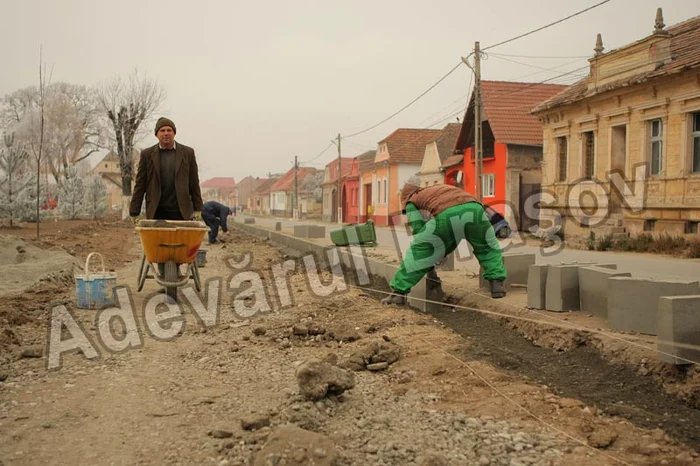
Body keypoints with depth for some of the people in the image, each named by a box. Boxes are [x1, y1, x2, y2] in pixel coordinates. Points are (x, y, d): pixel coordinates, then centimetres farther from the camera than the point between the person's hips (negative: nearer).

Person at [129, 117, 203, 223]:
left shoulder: (187, 153, 6)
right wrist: (134, 212, 1)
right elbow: (140, 185, 5)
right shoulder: (147, 154, 6)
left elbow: (194, 183, 8)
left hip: (181, 213, 0)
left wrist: (198, 209, 4)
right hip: (156, 213, 0)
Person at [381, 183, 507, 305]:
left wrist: (430, 266, 28)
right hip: (473, 208, 4)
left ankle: (399, 292, 13)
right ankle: (497, 283, 21)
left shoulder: (411, 202, 30)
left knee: (418, 252, 15)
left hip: (447, 214, -4)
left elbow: (419, 232, 20)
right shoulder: (440, 189, 47)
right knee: (488, 248, 32)